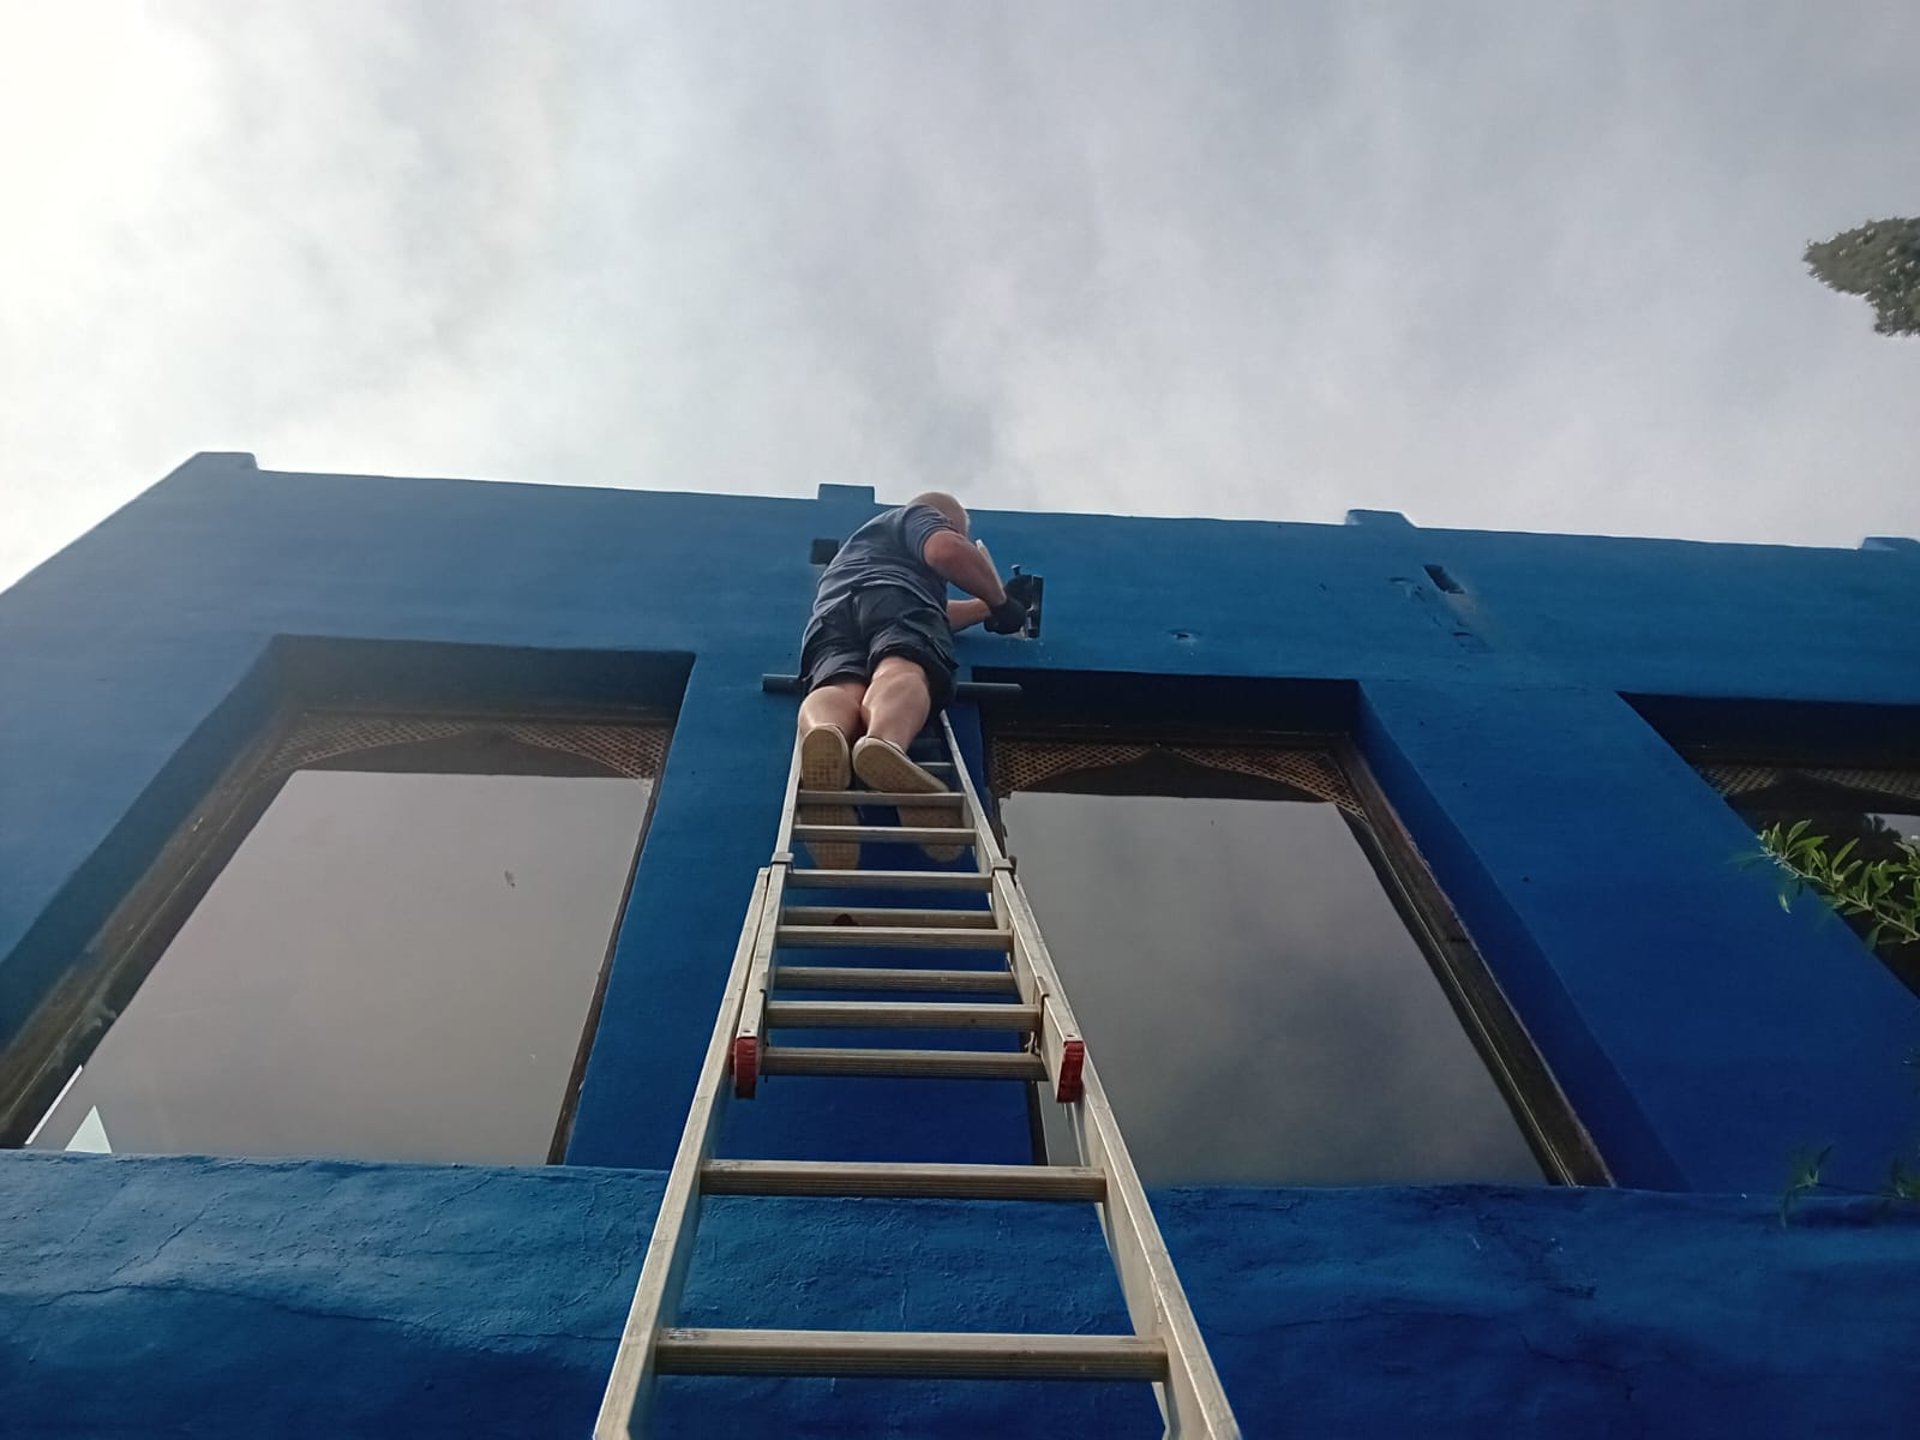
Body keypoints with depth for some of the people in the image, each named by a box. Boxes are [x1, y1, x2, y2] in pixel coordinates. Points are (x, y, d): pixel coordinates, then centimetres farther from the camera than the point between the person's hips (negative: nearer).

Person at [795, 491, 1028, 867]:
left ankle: (821, 735, -66)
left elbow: (941, 615, 57)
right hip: (893, 598, -4)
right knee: (903, 672, -34)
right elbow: (945, 552, 4)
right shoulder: (916, 515, 29)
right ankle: (884, 742, -70)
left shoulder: (865, 542, 53)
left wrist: (984, 608, 66)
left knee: (840, 689, -29)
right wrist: (999, 600, 17)